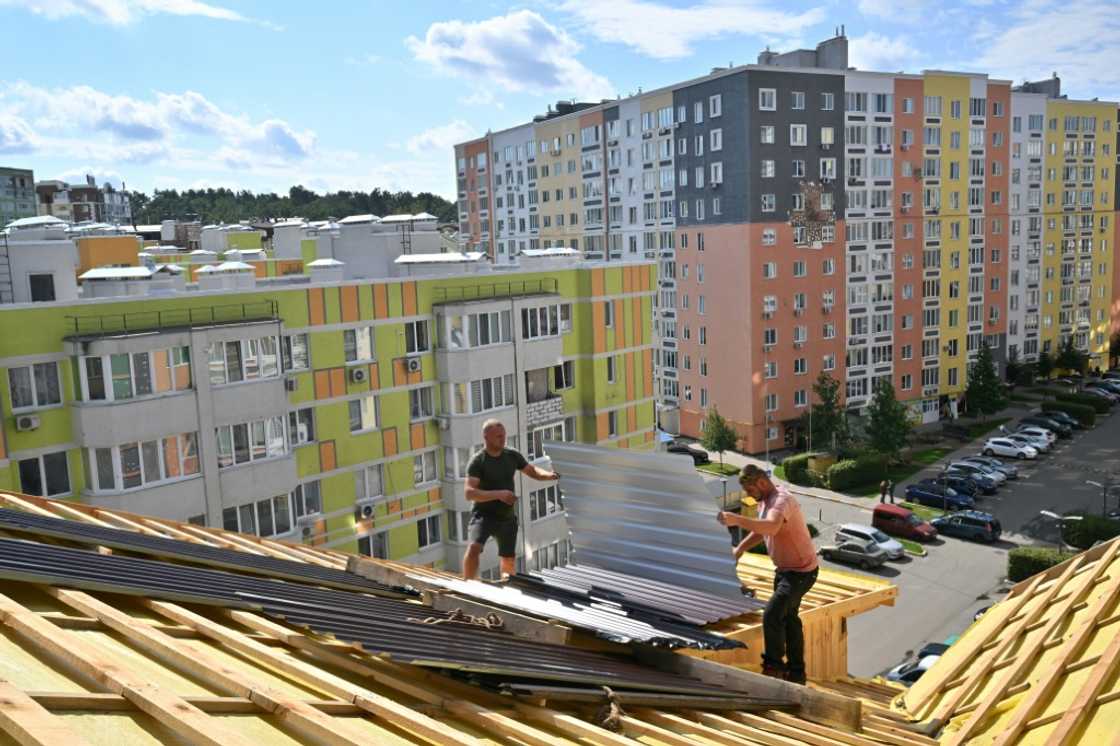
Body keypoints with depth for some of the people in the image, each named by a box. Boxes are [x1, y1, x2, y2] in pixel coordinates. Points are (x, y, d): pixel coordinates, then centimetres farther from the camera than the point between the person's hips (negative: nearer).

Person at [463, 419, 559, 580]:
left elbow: (532, 471, 12)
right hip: (483, 515, -5)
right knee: (474, 548, -29)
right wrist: (499, 494, -36)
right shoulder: (477, 462, -16)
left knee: (509, 559, 14)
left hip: (507, 517, 5)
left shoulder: (512, 456, 0)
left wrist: (548, 475, -10)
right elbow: (469, 492, -25)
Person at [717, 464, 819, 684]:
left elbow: (771, 527, -49)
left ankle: (773, 668, -1)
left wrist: (737, 520, -56)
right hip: (784, 569, 11)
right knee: (788, 618, 20)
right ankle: (796, 673, 34)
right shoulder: (765, 500, 3)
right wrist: (740, 548, 7)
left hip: (801, 571, -11)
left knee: (771, 616, -18)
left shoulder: (782, 500, -28)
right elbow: (761, 530, 18)